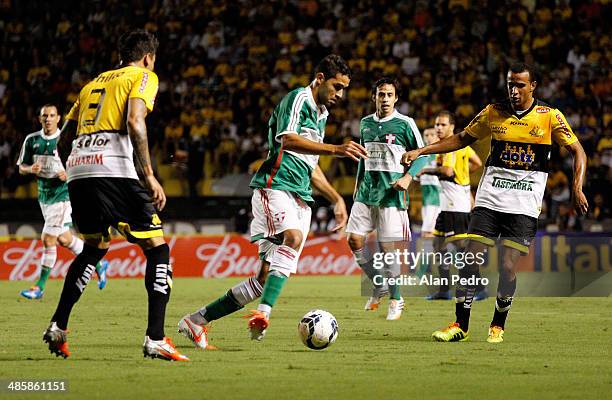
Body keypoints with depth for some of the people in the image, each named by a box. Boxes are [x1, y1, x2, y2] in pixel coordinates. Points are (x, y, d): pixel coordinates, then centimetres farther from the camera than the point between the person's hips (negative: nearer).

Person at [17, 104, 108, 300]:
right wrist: (30, 169, -13)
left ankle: (40, 287, -1)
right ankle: (98, 264, 33)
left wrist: (69, 174, -23)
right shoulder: (32, 140, 3)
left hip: (62, 194, -6)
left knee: (48, 240, -10)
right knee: (63, 239, 14)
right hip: (43, 195, 6)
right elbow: (21, 167, 9)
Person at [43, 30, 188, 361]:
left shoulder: (94, 82, 28)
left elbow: (67, 130, 25)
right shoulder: (144, 77, 9)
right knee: (157, 250, 0)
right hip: (113, 170, -7)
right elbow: (134, 121, -9)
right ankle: (155, 339, -12)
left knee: (94, 248, 27)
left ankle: (57, 327, 19)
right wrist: (149, 175, -11)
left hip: (77, 171, 7)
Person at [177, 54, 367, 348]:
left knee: (266, 278, -1)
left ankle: (197, 320, 7)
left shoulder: (321, 114, 26)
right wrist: (335, 149, -30)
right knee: (293, 237, -37)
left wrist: (336, 199, 33)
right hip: (275, 186, -9)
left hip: (300, 198, 9)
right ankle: (263, 312, -50)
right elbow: (287, 139, -22)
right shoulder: (298, 99, -3)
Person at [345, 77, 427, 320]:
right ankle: (378, 285, 17)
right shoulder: (366, 123, 11)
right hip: (366, 191, 5)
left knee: (388, 247, -6)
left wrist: (408, 177, -15)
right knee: (354, 240, -2)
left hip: (391, 193, -5)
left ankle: (396, 299, 8)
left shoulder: (405, 124, -5)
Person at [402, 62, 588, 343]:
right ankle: (460, 325, 3)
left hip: (524, 206, -2)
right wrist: (420, 151, 12)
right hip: (489, 200, 2)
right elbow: (462, 139, 18)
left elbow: (578, 152, 2)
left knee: (508, 267, -8)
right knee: (471, 259, -6)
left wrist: (577, 188, -13)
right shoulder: (493, 113, 7)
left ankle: (498, 325, 13)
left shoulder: (550, 117, -1)